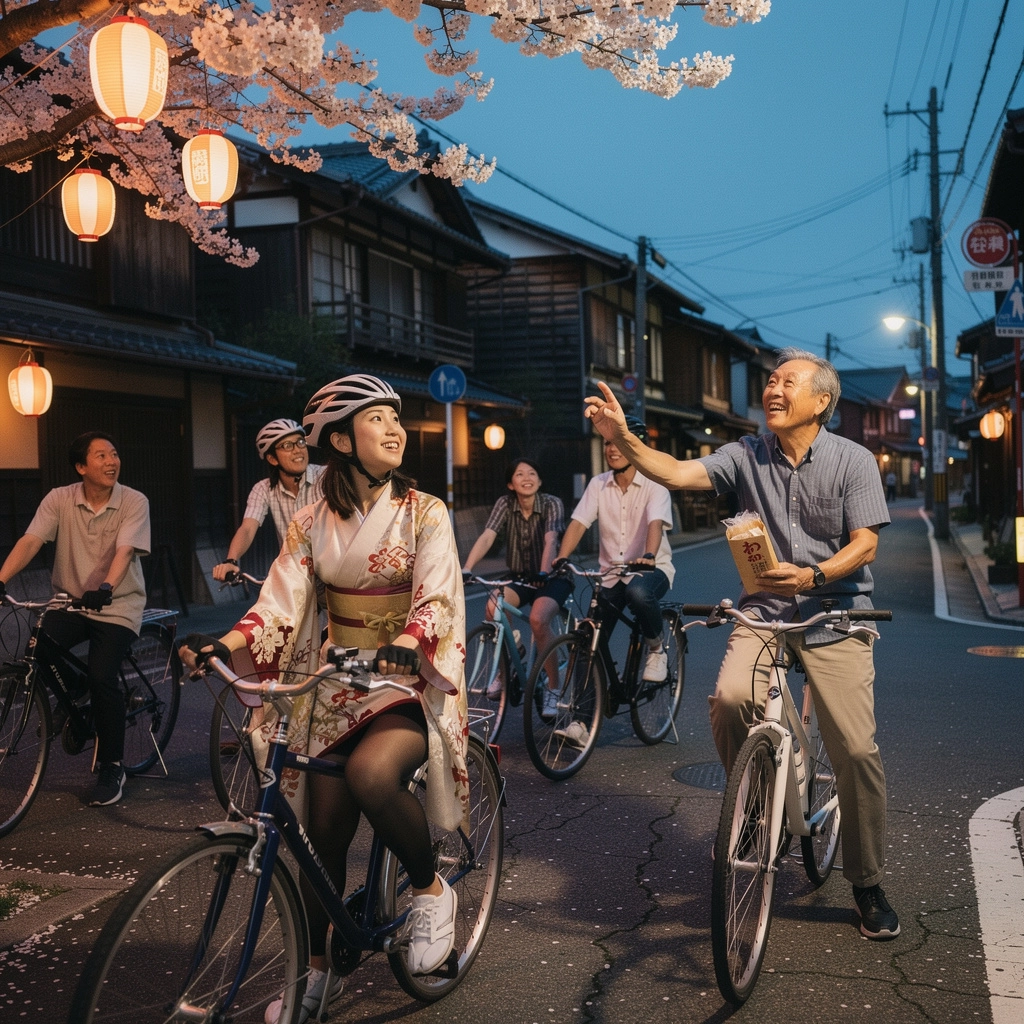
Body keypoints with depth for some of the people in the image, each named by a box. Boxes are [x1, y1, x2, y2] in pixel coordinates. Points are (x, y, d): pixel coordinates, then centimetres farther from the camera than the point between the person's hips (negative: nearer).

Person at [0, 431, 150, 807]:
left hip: (117, 606, -3)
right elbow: (30, 541, -15)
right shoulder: (59, 499, -4)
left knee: (101, 675, -23)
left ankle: (111, 768, -4)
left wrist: (106, 587, -41)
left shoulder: (134, 502, -9)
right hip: (70, 603, 3)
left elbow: (124, 551, -22)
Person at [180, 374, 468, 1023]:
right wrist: (223, 643, -22)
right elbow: (282, 602, -4)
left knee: (371, 772, -34)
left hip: (409, 684, -4)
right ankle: (318, 970, 24)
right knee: (322, 833, 3)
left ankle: (432, 889, -7)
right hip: (337, 687, 4)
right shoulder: (314, 521, 4)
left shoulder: (424, 512, -4)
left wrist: (404, 643, -37)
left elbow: (435, 598, -16)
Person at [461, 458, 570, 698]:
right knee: (494, 607, -27)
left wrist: (544, 573, -47)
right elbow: (487, 537, -18)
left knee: (538, 618, -32)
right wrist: (466, 568, -34)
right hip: (519, 577, 3)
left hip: (552, 578, -3)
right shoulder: (505, 504, -6)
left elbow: (550, 541, -29)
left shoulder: (552, 504, -14)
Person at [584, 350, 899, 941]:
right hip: (764, 609, 2)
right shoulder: (748, 457, 3)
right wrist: (623, 439, -23)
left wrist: (812, 575, -25)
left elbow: (865, 542, -8)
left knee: (856, 750, -6)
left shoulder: (854, 461, -2)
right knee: (730, 698, -28)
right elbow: (677, 473, -7)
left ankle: (869, 883, 13)